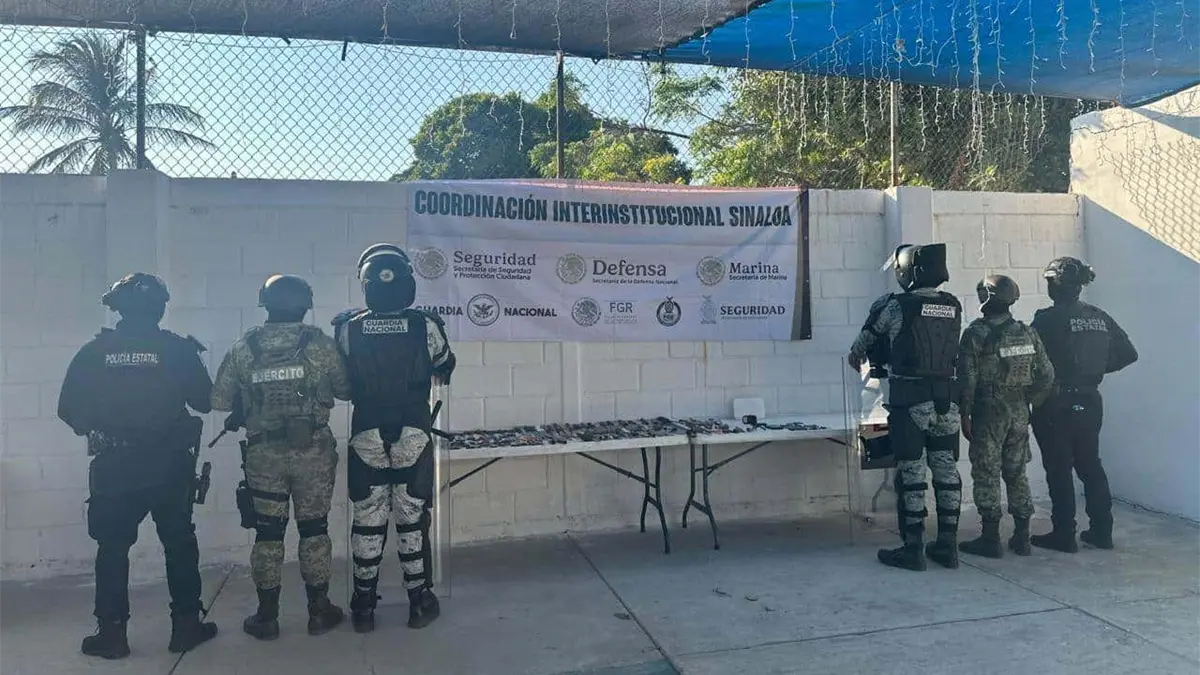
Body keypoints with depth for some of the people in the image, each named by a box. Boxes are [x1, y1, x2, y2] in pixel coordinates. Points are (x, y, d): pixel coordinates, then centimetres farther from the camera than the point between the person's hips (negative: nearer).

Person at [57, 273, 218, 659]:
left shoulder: (94, 352, -4)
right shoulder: (179, 349, -8)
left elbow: (69, 410, -2)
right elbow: (205, 401, -3)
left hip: (113, 468, 1)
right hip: (170, 467, 0)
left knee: (112, 547, 12)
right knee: (179, 544, 11)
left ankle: (111, 632, 16)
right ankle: (186, 626, 17)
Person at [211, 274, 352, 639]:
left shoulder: (243, 348, -2)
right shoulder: (320, 344, -7)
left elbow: (219, 400, 1)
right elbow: (345, 390, 1)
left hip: (263, 454, 1)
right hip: (313, 451, -1)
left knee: (267, 532, 10)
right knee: (314, 529, 9)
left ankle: (267, 616, 17)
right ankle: (319, 611, 17)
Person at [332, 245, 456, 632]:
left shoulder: (348, 330, -7)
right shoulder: (426, 327, -9)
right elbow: (444, 370, 8)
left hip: (366, 440, 1)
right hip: (414, 440, -1)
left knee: (367, 522, 11)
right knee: (413, 520, 10)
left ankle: (363, 608, 21)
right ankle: (420, 603, 18)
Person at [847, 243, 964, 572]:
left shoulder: (896, 305, -8)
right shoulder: (954, 306, 6)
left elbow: (867, 339, 6)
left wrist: (855, 358, 29)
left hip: (910, 401, -5)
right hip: (947, 399, 5)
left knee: (911, 472, 1)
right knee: (946, 469, 10)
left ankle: (913, 548, 5)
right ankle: (948, 545, 17)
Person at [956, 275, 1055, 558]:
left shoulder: (975, 334, -11)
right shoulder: (1028, 333, 5)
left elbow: (967, 380, -13)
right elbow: (1046, 375, 6)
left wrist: (964, 415, -5)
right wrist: (1030, 403, 17)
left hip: (988, 414, -5)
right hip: (1019, 415, 6)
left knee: (987, 476, 1)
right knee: (1017, 473, 14)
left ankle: (991, 539, 5)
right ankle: (1021, 537, 20)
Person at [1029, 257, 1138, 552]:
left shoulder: (1048, 318, -16)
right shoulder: (1100, 317, 4)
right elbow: (1128, 354, 9)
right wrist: (1097, 370, 14)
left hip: (1056, 405, -6)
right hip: (1090, 403, 6)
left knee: (1059, 470, 2)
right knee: (1091, 466, 16)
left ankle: (1064, 535, 7)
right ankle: (1102, 531, 22)